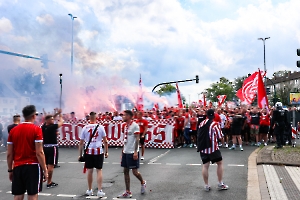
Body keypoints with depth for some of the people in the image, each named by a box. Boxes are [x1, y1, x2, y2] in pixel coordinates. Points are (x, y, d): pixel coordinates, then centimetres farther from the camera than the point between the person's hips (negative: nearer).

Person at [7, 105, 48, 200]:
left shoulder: (13, 130, 6)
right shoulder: (36, 129, -9)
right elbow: (39, 153, -13)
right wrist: (45, 170, -6)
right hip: (32, 166, -4)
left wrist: (10, 170, 17)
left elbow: (9, 154, 7)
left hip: (17, 167, 5)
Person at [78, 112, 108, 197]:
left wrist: (80, 154, 13)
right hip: (99, 151, -1)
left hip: (89, 151, 1)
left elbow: (81, 143, 5)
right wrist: (106, 152, 12)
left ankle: (89, 190, 25)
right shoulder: (100, 127, 0)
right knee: (99, 170, 7)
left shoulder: (85, 128, 2)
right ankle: (100, 191, 6)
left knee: (89, 170, 12)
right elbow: (105, 141, 2)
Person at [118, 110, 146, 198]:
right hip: (125, 152, 8)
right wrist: (123, 150, 17)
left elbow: (137, 139, -15)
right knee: (126, 171, 7)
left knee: (134, 172, -1)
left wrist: (135, 152, -20)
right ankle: (128, 192, 14)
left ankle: (143, 182, 28)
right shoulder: (126, 126, 12)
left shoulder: (135, 125, -11)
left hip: (132, 152, -8)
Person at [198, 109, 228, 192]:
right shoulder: (215, 124, -10)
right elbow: (220, 137, -7)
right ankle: (220, 184, 15)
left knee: (205, 165, 7)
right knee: (220, 163, 12)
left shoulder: (201, 123, 5)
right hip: (213, 147, -4)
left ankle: (206, 185, 13)